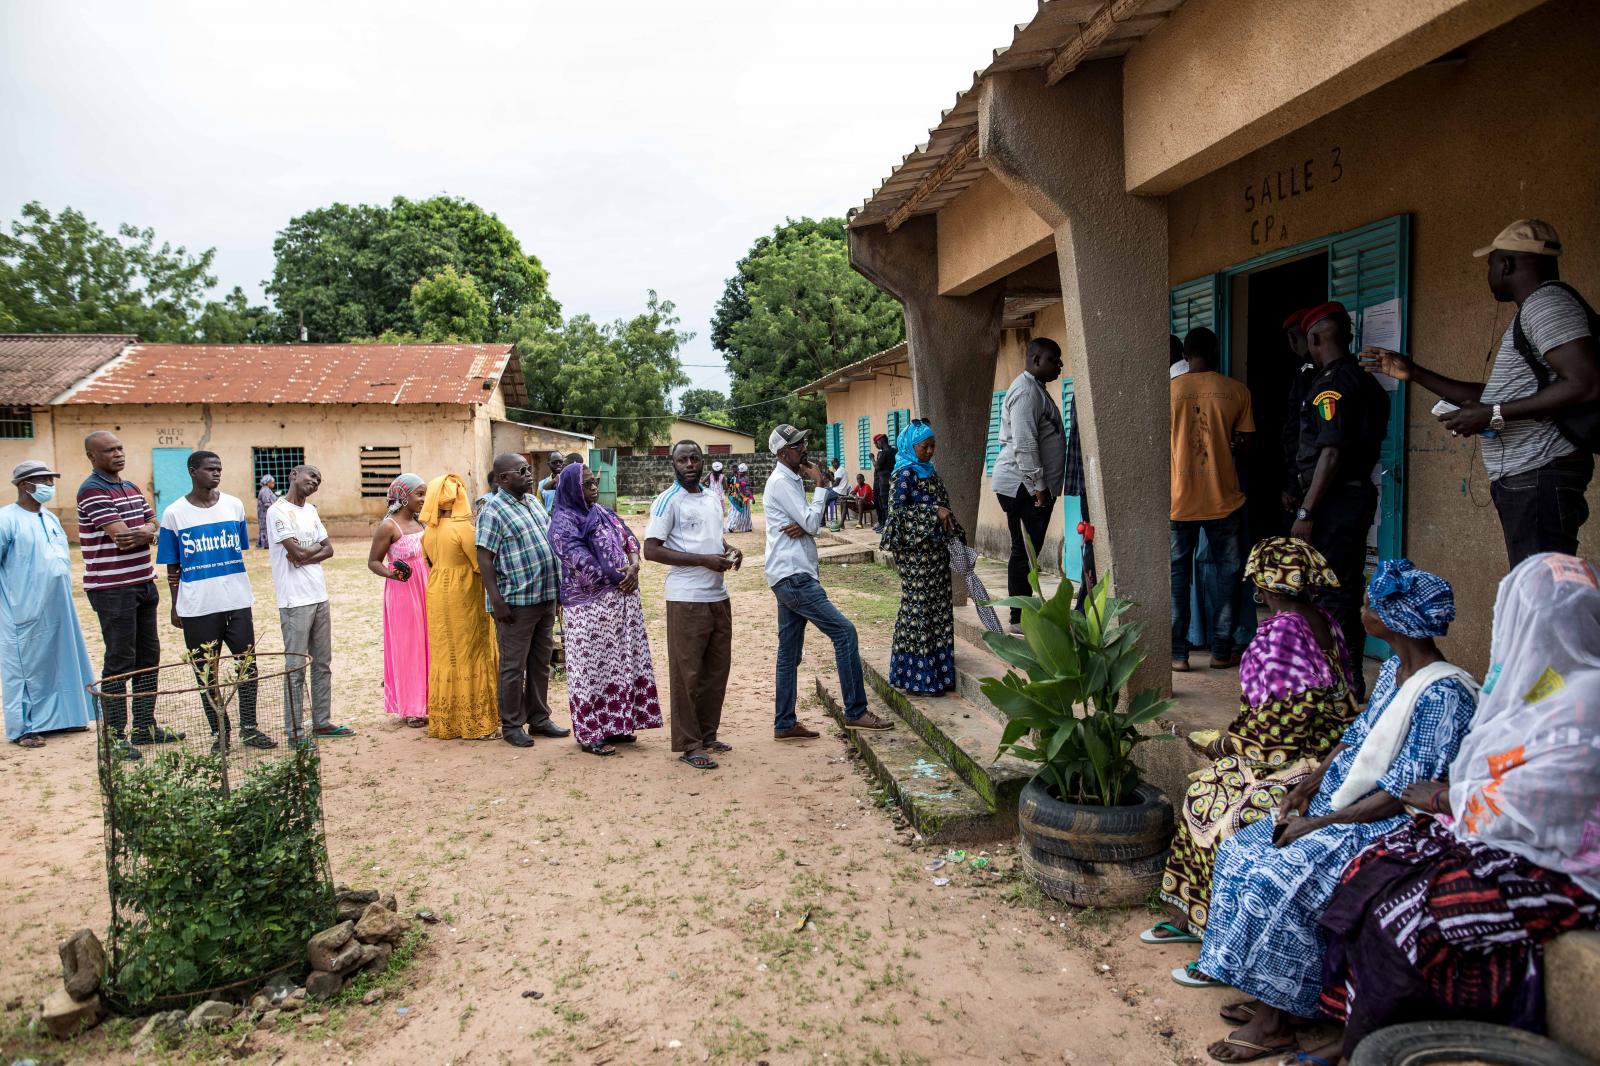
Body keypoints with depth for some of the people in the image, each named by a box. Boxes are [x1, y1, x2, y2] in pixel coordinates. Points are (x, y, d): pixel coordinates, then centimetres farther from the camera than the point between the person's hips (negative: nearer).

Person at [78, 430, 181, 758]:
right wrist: (146, 532, -3)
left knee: (148, 657, 13)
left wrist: (142, 532, -15)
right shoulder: (92, 491, -13)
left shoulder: (131, 487, 14)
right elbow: (122, 537, -21)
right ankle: (115, 735, 4)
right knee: (120, 662, -4)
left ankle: (145, 726, 24)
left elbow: (153, 526, 7)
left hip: (143, 583, 8)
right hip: (112, 589, -8)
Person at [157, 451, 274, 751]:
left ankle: (249, 728, 17)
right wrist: (175, 607, 3)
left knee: (247, 663, 5)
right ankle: (219, 731, 20)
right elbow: (172, 566, 3)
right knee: (206, 671, 8)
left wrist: (244, 592, 11)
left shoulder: (234, 505, 4)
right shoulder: (174, 513, -2)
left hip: (237, 599, 2)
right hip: (197, 605, -2)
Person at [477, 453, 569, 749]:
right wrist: (496, 600, -20)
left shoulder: (533, 502, 13)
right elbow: (484, 558, -15)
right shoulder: (494, 511, -11)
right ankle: (511, 725, 14)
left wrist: (557, 586, 18)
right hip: (516, 601, -8)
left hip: (546, 597, 8)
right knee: (514, 667, 3)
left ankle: (539, 718, 26)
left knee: (541, 663, 15)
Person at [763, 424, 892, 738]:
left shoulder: (792, 481, 19)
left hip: (791, 578, 10)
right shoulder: (781, 482, -11)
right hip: (793, 576, -10)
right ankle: (855, 712, -7)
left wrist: (802, 527, -10)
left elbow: (811, 523, 13)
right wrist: (820, 485, -6)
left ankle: (785, 724, 16)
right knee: (844, 632, -11)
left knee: (789, 653, 11)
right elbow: (812, 523, -14)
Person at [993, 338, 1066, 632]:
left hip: (1030, 487, 10)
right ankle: (1020, 618, -4)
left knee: (1027, 551, 11)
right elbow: (1024, 444, -21)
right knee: (1025, 552, -8)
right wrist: (1038, 485, -21)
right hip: (1024, 486, -10)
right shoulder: (1026, 391, -13)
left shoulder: (1035, 389, 21)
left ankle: (1023, 615, 16)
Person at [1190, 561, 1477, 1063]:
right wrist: (1307, 787, 1)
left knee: (1276, 880, -23)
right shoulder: (1392, 670, 7)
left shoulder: (1444, 693, -21)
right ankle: (1247, 979, 7)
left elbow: (1406, 795, -22)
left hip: (1385, 825, -9)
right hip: (1340, 801, 10)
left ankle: (1273, 1022, -7)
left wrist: (1318, 823, -19)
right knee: (1238, 850, -1)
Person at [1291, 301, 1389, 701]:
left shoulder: (1331, 384, -15)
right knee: (1348, 592, 15)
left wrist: (1306, 513, -20)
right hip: (1359, 491, 10)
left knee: (1330, 595, -5)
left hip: (1335, 499, -10)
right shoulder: (1365, 380, 15)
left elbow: (1332, 453, -21)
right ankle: (1351, 679, 24)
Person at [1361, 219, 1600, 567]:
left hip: (1540, 475, -10)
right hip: (1524, 477, 10)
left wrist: (1493, 416, -18)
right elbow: (1494, 395, 29)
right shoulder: (1534, 309, 25)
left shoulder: (1547, 303, -8)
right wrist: (1415, 373, 25)